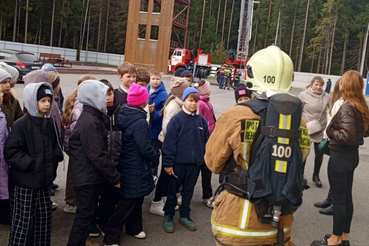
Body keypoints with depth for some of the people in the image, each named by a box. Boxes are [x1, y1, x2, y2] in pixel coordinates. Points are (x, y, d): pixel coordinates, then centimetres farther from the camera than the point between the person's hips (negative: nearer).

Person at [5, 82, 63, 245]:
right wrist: (30, 163, -20)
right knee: (23, 221, 2)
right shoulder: (21, 125, -15)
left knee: (44, 217, 16)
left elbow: (56, 145, 19)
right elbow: (10, 152, -17)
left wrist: (55, 158, 2)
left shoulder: (49, 123, 6)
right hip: (26, 181, -7)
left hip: (44, 178, 7)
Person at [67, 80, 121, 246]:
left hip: (89, 175, 10)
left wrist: (111, 174, 16)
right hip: (87, 176, -10)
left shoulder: (91, 117, 9)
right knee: (85, 214, 1)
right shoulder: (90, 122, -23)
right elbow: (98, 155, -25)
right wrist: (114, 176, -18)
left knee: (88, 212, 22)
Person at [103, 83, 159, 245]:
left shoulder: (123, 115, 1)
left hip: (127, 165, 9)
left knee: (136, 199, 23)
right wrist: (157, 158, -4)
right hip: (136, 169, -9)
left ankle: (134, 228, 38)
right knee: (127, 203, 3)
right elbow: (146, 149, -24)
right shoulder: (140, 122, -25)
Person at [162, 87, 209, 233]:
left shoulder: (202, 120, 2)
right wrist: (168, 163, -14)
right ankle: (168, 216, 24)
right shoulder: (177, 119, -11)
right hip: (178, 162, -4)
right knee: (173, 190, 9)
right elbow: (169, 143, -12)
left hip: (195, 162, 4)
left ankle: (184, 216, 31)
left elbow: (206, 141, 9)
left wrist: (204, 157, 5)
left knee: (188, 190, 16)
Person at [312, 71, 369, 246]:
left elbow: (347, 135, -29)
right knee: (347, 197, 17)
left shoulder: (346, 107, -20)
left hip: (340, 157, -9)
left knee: (338, 198, 3)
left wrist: (331, 132, -12)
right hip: (352, 155, 9)